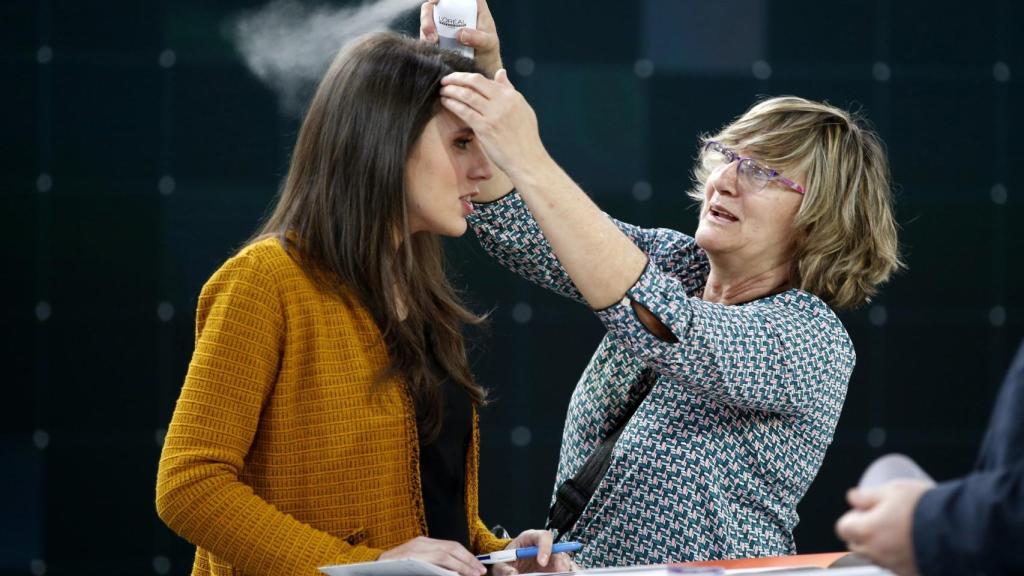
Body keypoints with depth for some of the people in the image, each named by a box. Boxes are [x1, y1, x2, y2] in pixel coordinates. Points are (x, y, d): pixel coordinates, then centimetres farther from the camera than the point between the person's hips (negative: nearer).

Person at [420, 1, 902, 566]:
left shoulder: (813, 341, -11)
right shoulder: (677, 263, 6)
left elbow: (664, 327, -28)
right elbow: (518, 232, -3)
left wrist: (530, 161, -32)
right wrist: (482, 69, -16)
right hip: (572, 562, 4)